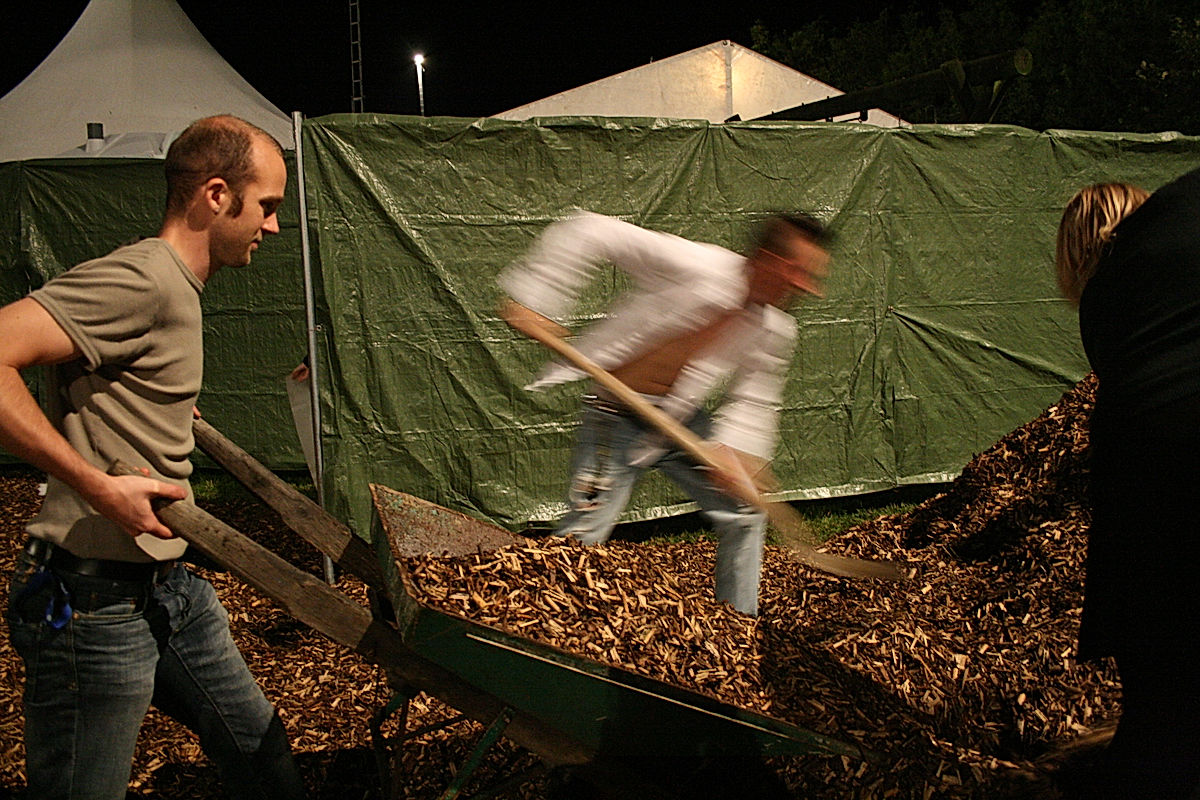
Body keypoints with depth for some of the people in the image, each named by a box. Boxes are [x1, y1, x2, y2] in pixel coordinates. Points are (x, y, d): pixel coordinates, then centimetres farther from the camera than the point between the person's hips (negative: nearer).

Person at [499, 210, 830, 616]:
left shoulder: (775, 332, -9)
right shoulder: (689, 265, -29)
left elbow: (753, 401, 2)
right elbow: (587, 232, -25)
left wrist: (732, 451, -18)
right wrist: (534, 299, -26)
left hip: (684, 420, 6)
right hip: (618, 421, -6)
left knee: (744, 513, 7)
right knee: (582, 534, -9)